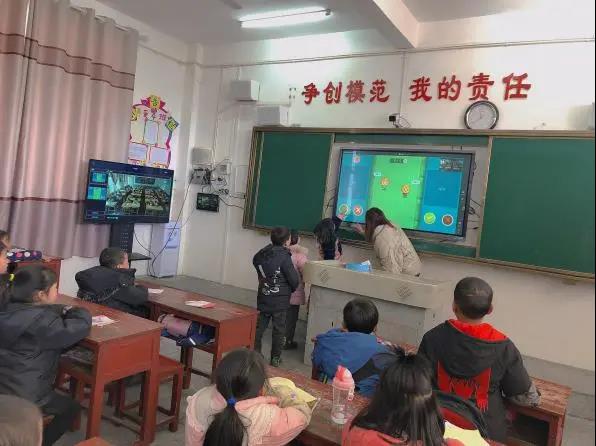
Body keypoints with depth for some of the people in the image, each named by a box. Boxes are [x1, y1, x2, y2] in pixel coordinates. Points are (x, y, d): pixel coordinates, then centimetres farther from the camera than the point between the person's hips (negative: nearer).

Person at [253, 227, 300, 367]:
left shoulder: (260, 255, -1)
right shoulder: (284, 257, -17)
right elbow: (294, 279, -15)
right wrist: (291, 289, 6)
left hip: (263, 298, 5)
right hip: (280, 300, -4)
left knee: (259, 327, 14)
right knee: (279, 329, 8)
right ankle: (275, 358, 16)